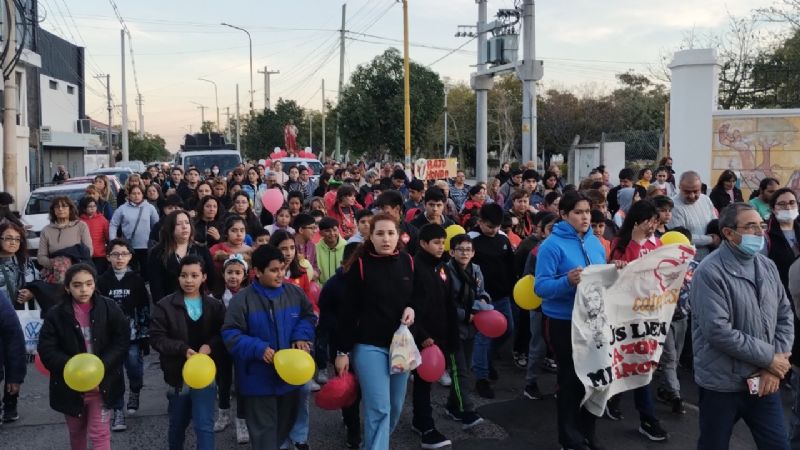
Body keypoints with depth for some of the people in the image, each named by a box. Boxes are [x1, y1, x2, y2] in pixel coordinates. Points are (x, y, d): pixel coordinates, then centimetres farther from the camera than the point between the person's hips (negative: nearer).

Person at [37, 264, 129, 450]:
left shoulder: (109, 308, -8)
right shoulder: (56, 314, -8)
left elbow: (121, 342, -8)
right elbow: (47, 350, -10)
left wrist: (101, 367, -21)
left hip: (101, 382, -1)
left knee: (99, 433, -1)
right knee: (76, 431, 22)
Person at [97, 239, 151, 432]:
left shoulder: (137, 280, 0)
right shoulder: (102, 281, 2)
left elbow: (145, 309, 1)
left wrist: (145, 336, -2)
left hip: (132, 335, -1)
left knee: (134, 368, -6)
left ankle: (135, 392, 26)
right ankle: (118, 412, 12)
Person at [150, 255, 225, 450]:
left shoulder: (215, 305, -1)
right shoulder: (165, 305, -6)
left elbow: (224, 335, 2)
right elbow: (156, 337, -9)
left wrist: (210, 346, -18)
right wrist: (183, 349, -20)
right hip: (178, 374, 1)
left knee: (205, 426, -5)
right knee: (178, 424, 19)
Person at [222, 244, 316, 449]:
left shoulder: (295, 293, -2)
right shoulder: (242, 300, -14)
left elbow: (309, 317, 13)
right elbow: (231, 335, -12)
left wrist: (301, 336, -8)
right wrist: (258, 349, -24)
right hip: (258, 379, -4)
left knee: (286, 424, 22)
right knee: (264, 431, 3)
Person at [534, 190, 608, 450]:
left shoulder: (595, 242, 5)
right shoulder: (552, 245, -15)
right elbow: (541, 287, -20)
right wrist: (567, 281, -35)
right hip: (564, 322, -6)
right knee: (570, 378, 5)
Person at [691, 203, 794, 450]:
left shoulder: (768, 266, 6)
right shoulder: (710, 272, -17)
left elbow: (785, 316, 8)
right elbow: (718, 332, -23)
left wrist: (776, 365, -6)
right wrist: (769, 358, -15)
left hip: (764, 382, 6)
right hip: (722, 384, -5)